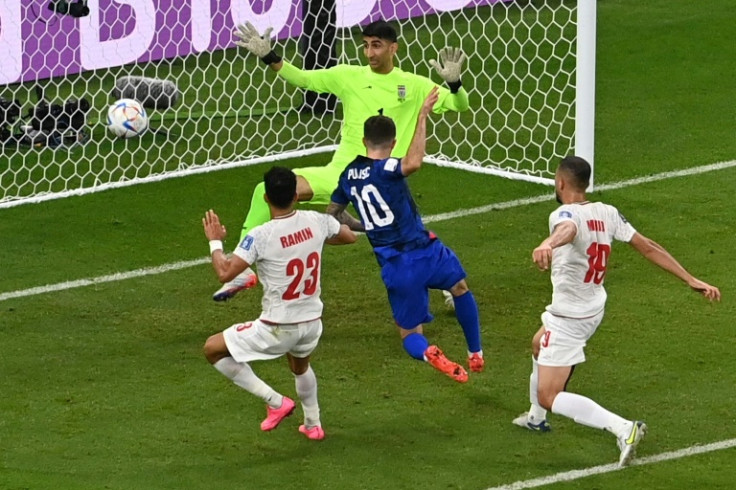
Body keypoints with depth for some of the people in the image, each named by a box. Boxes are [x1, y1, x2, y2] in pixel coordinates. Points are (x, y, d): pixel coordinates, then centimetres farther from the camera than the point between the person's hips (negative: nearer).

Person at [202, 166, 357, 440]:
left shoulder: (261, 236, -21)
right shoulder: (316, 222, -6)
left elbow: (225, 273, -21)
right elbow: (349, 236, 15)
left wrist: (215, 241, -3)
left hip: (277, 329, -6)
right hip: (312, 323, 6)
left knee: (213, 349, 11)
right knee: (300, 366, 39)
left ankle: (275, 402, 7)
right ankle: (313, 425, 52)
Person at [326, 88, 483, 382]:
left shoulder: (349, 175, 6)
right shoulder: (384, 169, -13)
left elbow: (332, 214, 20)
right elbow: (413, 162, -37)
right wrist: (422, 117, -31)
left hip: (394, 267, 4)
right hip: (423, 251, -4)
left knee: (410, 334, 14)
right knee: (460, 288, 29)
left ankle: (426, 353, -21)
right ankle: (475, 355, 30)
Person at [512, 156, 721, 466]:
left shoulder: (564, 214, -25)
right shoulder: (606, 213, -5)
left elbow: (568, 228, -51)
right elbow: (648, 247, -5)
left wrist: (548, 245, -75)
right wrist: (691, 281, -2)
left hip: (569, 318, -9)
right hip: (594, 309, 9)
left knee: (549, 397, -6)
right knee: (539, 345, 36)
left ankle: (623, 429, -21)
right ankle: (536, 418, 57)